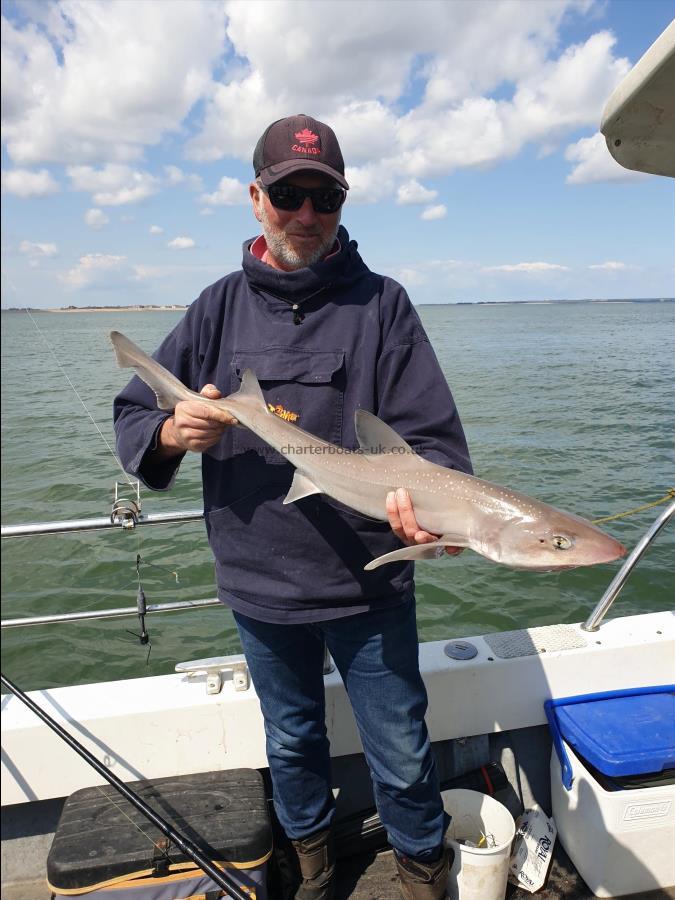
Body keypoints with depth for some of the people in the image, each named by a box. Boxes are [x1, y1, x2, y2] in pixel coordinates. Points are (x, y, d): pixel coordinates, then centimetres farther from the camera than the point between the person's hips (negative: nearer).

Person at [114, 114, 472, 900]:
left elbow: (432, 435, -13)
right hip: (259, 584, 3)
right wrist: (167, 434, -19)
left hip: (369, 584, -2)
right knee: (291, 742, 24)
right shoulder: (220, 306, 2)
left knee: (400, 753, 13)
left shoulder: (380, 303, -5)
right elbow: (130, 413, 4)